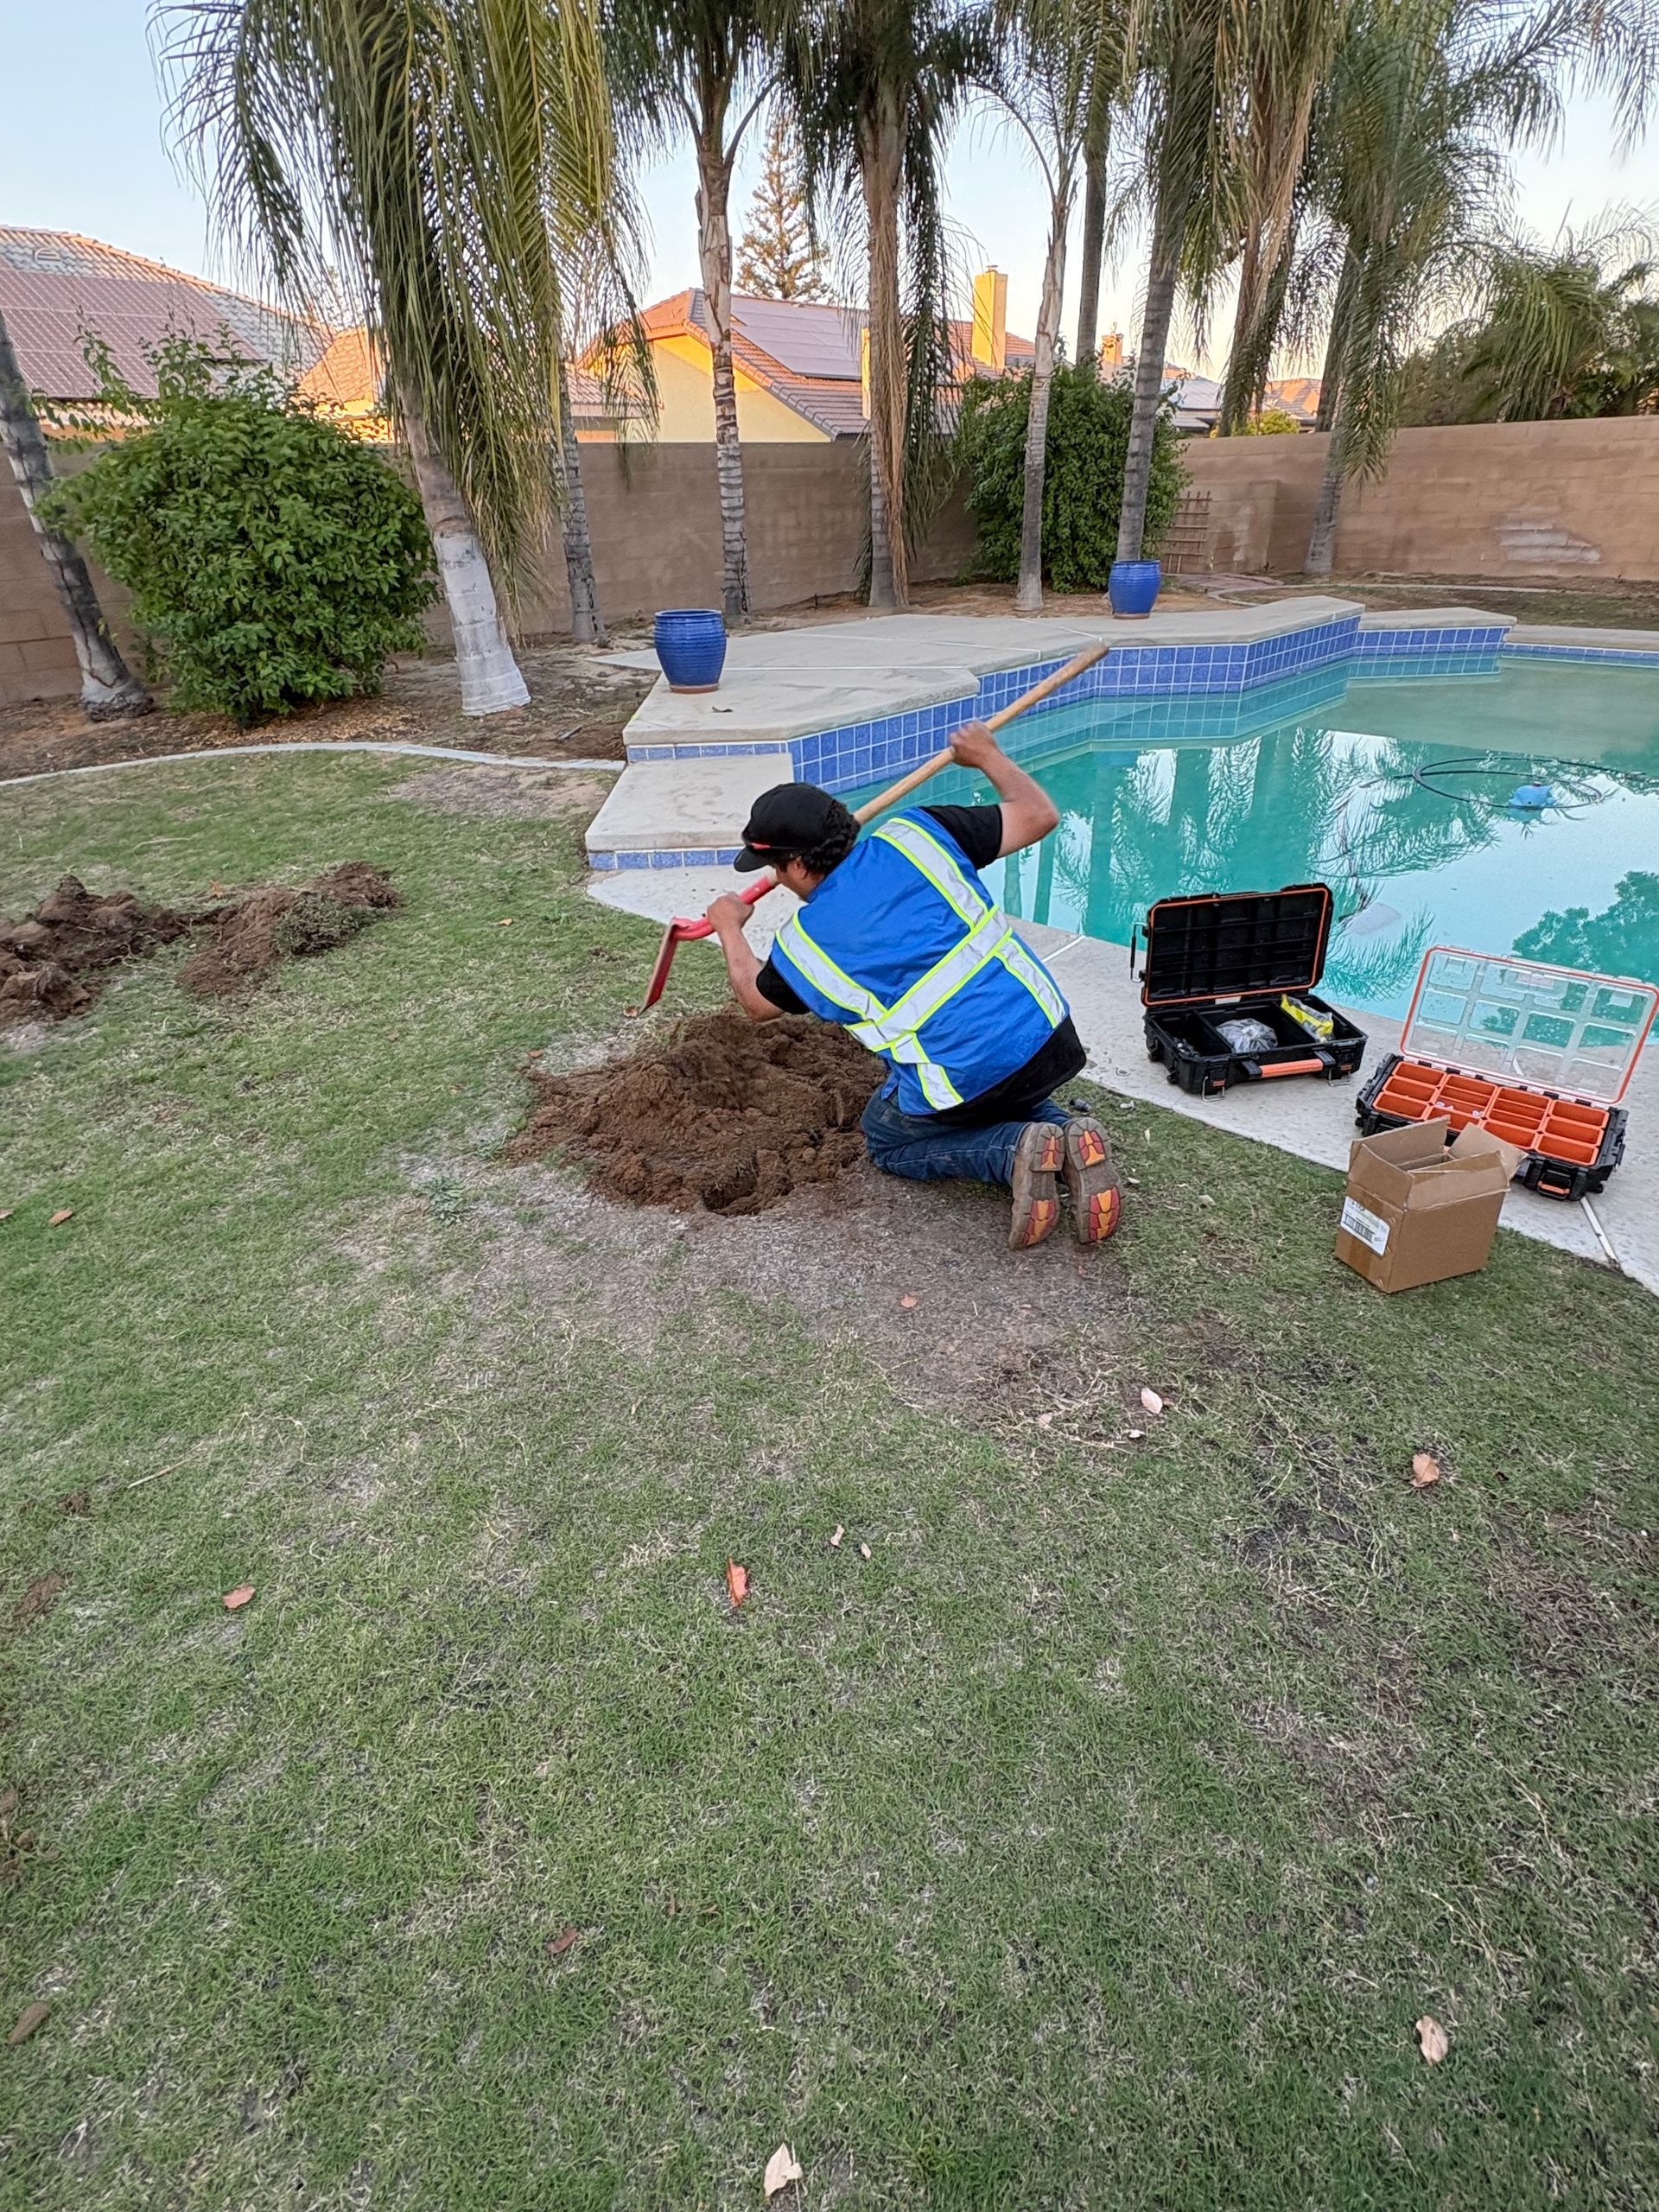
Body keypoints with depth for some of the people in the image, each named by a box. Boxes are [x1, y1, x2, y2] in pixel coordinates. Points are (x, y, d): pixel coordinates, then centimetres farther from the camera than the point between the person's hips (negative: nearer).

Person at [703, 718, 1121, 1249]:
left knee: (888, 1142, 26)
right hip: (1050, 1039, 5)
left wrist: (729, 928, 39)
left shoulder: (801, 942, -2)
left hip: (963, 1080, -5)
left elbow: (757, 1002, 22)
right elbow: (1039, 815, 9)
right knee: (1007, 1103, 39)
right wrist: (988, 756, 26)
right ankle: (1068, 1139, 4)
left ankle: (1016, 1152, -1)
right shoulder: (915, 832, 1)